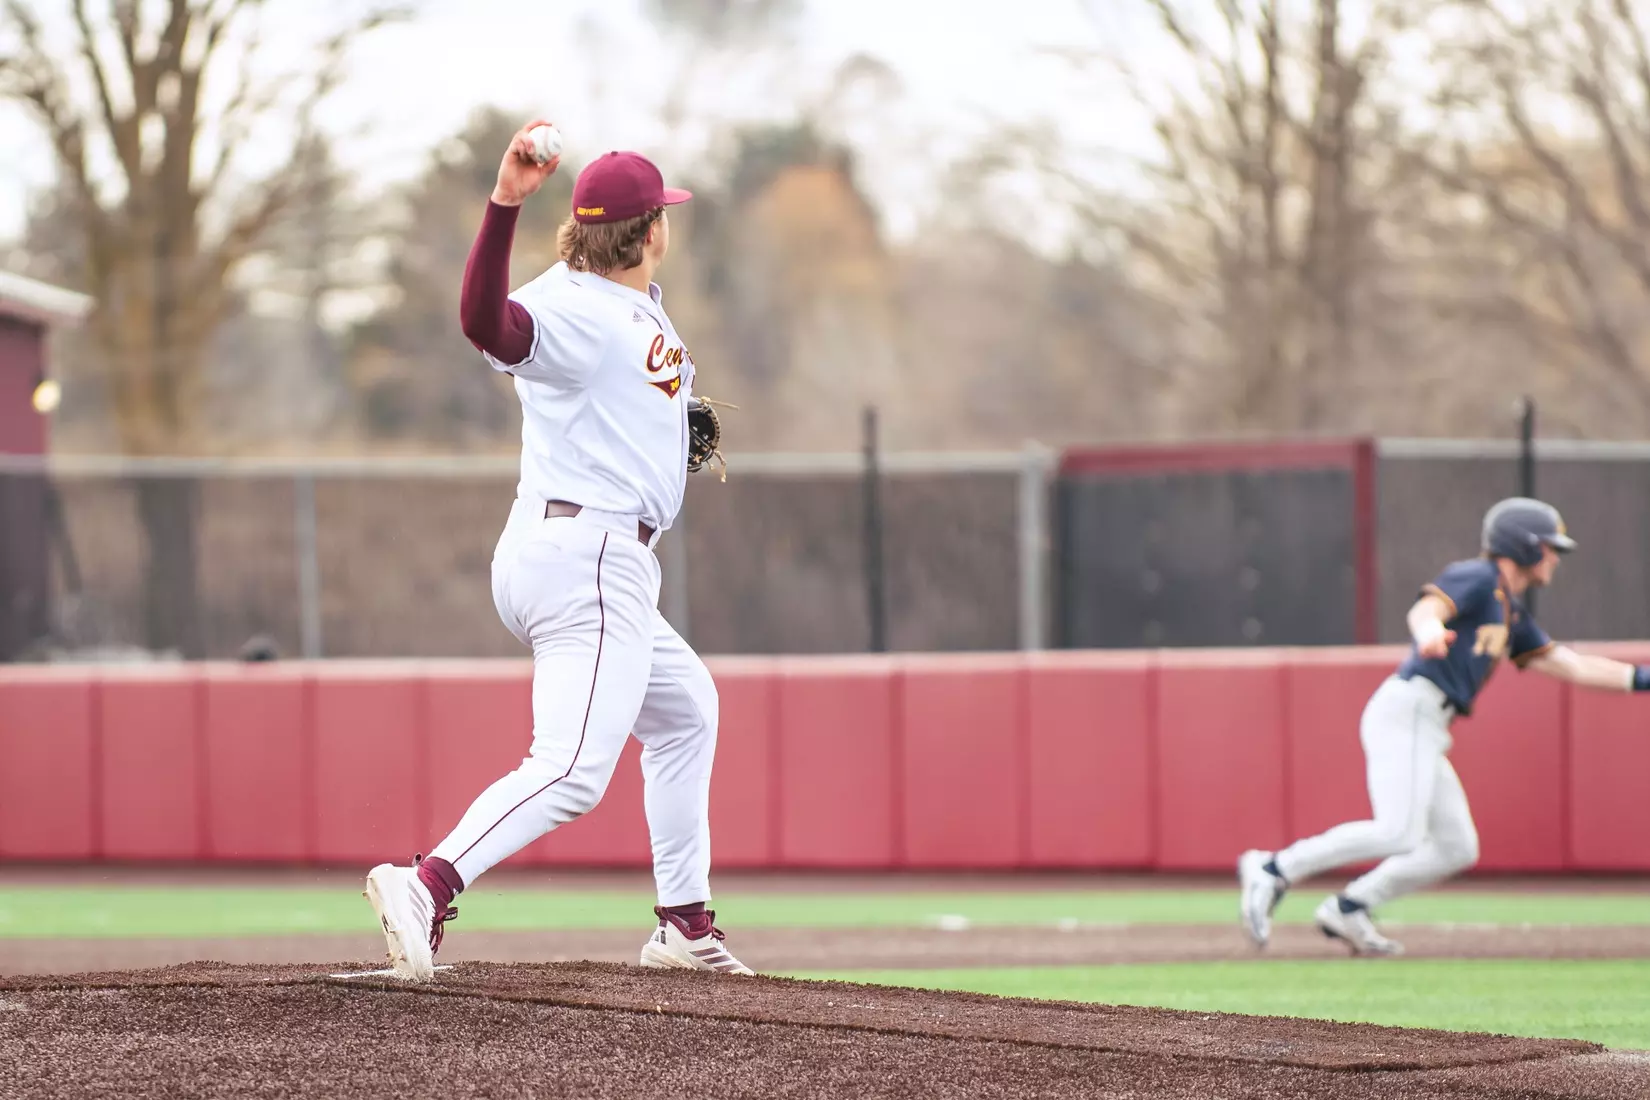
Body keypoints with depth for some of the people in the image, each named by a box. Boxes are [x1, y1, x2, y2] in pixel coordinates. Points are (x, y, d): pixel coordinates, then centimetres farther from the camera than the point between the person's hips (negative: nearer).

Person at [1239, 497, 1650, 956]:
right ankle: (1275, 870, -17)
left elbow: (1572, 667, 27)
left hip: (1425, 733, 10)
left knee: (1457, 848, 5)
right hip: (1405, 711, -10)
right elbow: (1424, 609, -20)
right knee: (1399, 835, -23)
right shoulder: (1477, 578, -1)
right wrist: (1430, 632, -43)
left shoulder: (1512, 615, 26)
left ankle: (1348, 910, 4)